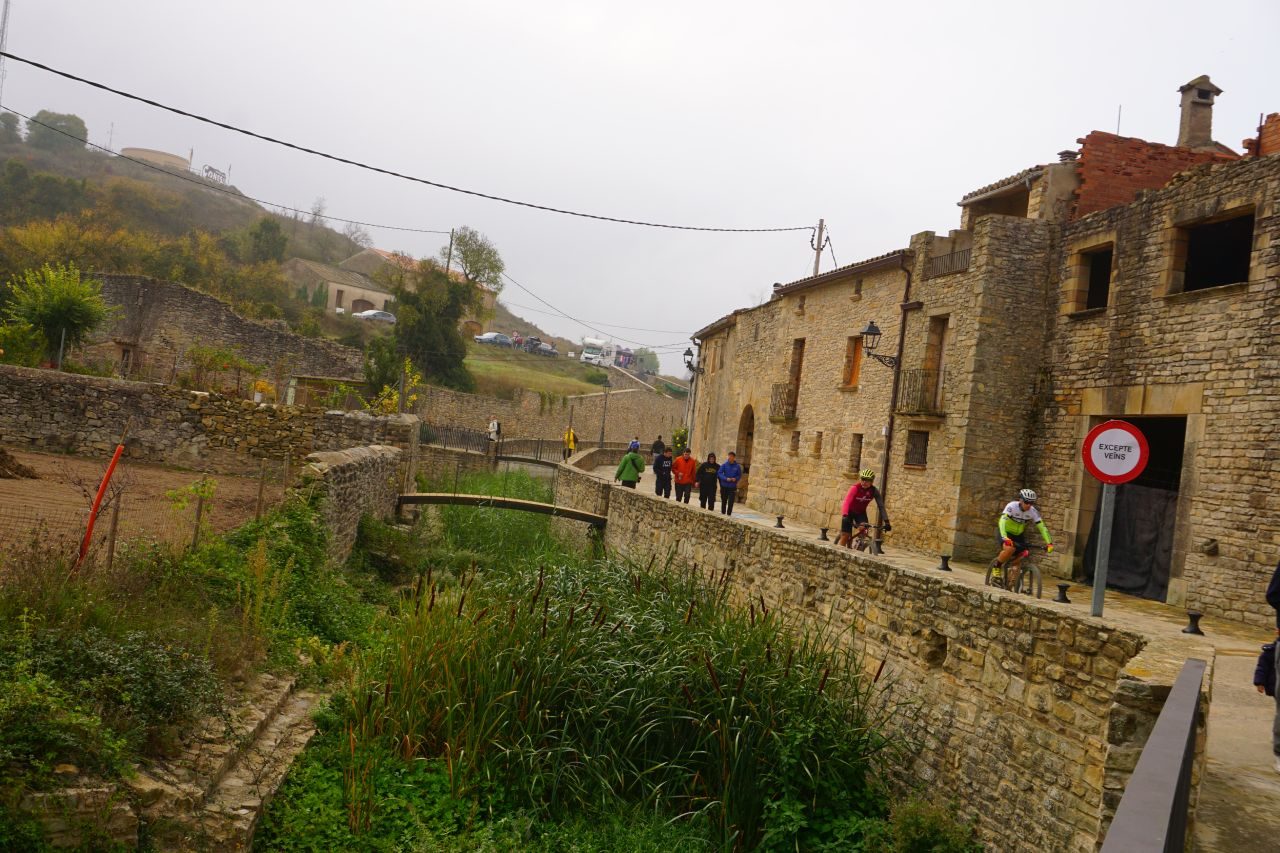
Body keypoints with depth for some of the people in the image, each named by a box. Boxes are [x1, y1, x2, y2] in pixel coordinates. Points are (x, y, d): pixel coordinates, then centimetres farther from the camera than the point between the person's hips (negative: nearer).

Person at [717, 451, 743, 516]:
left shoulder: (737, 466, -3)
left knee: (731, 502, -6)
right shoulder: (724, 465, -4)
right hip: (724, 486, 1)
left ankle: (729, 514, 4)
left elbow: (739, 475, 6)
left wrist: (735, 479, -15)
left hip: (732, 487, -1)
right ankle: (723, 513, 28)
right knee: (724, 501, 13)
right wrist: (726, 478, -20)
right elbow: (719, 473, -7)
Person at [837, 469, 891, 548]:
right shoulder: (855, 488, -28)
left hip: (861, 512, 3)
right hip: (850, 511, -3)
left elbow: (881, 506, -19)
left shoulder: (874, 491, -19)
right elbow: (847, 502, -37)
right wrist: (845, 516, -53)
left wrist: (886, 521, -29)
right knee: (845, 536, -9)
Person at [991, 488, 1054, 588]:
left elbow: (1042, 527, -16)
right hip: (1005, 532, -5)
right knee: (1010, 549, -33)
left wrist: (1049, 543, -28)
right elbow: (1002, 522, -38)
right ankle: (996, 569, -12)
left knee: (1019, 560, -7)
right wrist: (1005, 538, -52)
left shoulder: (1033, 511, -15)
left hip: (1018, 535, 5)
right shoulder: (1011, 506, -26)